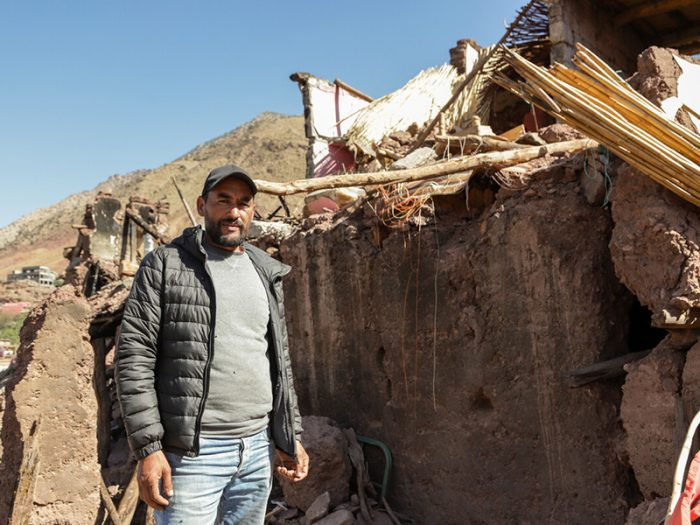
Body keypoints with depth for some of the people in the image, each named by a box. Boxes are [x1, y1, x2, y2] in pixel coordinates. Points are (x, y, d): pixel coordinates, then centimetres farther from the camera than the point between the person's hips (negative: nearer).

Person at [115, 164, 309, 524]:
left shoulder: (266, 274, 12)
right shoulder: (164, 265, -3)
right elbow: (134, 357, -8)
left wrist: (289, 437, 15)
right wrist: (148, 447, -13)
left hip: (258, 449, 5)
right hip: (192, 453, -5)